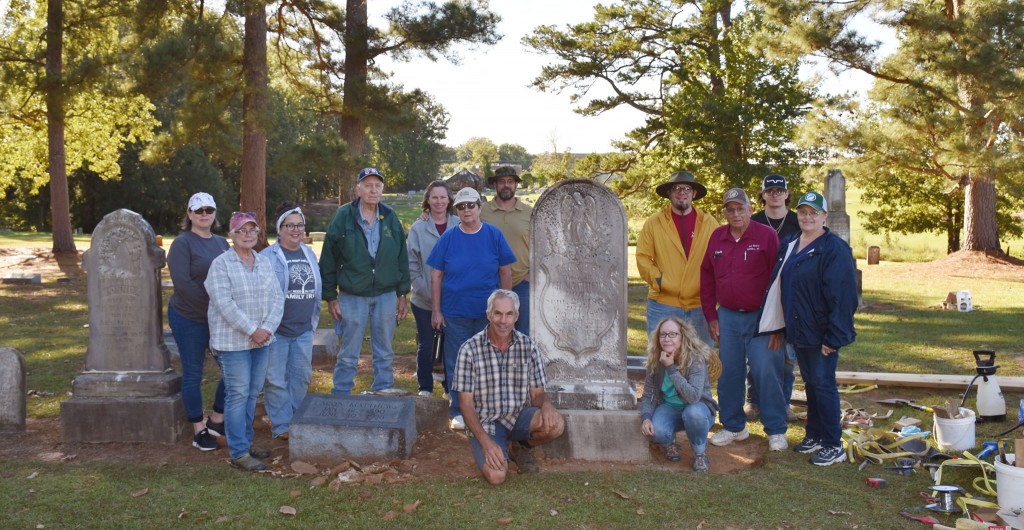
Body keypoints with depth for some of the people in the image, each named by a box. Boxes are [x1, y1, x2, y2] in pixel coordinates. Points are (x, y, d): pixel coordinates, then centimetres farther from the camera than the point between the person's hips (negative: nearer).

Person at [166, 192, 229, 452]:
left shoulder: (222, 243, 10)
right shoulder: (182, 243, -9)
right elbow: (183, 283, -18)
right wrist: (213, 307, -19)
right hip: (190, 320, -6)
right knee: (193, 375, 5)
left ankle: (216, 420, 23)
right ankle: (199, 430, 18)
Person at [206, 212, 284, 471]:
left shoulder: (265, 262, 10)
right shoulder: (221, 264, -8)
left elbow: (277, 298, 6)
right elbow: (224, 304, -16)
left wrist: (267, 328, -9)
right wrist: (251, 331, -18)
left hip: (261, 340, 6)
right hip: (233, 341, -6)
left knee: (253, 393, 13)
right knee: (238, 394, -4)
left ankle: (246, 441, 26)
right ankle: (239, 452, 2)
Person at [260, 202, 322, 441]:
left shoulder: (309, 254, 10)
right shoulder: (268, 257, -9)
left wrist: (314, 319, 16)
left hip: (303, 330, 6)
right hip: (276, 331, -6)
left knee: (302, 376, 12)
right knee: (277, 379, 0)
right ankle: (281, 425, 11)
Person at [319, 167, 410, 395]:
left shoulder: (390, 218, 4)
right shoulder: (343, 217, -5)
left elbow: (402, 257, 8)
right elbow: (328, 260, -3)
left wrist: (403, 293, 5)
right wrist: (330, 297, -5)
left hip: (386, 294, 3)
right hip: (352, 296, -3)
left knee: (385, 350, 12)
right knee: (348, 353, 5)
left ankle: (384, 388, 26)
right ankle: (340, 395, 16)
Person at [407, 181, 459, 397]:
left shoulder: (459, 226, 0)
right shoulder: (418, 228, -1)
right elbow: (412, 265, -2)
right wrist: (426, 292, -9)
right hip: (424, 301, 0)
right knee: (425, 346, 8)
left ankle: (451, 388, 22)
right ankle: (425, 388, 23)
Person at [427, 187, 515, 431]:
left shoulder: (494, 236, -2)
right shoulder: (448, 238, -1)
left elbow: (505, 272, 3)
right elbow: (436, 275, 2)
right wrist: (436, 310, -1)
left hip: (487, 311, 0)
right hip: (455, 312, 0)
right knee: (456, 363, 6)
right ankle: (458, 411, 19)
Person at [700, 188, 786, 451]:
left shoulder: (766, 236, -6)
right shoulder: (716, 238, 7)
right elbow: (706, 278, 13)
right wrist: (711, 316, 10)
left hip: (761, 317, -4)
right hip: (728, 317, 4)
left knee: (766, 372, -6)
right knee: (729, 373, 8)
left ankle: (776, 430, 7)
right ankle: (734, 426, 22)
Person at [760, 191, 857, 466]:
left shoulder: (835, 249, -12)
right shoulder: (789, 247, 12)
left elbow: (842, 296, -17)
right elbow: (778, 287, 16)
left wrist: (833, 336, -20)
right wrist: (778, 327, 13)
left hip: (821, 333, -7)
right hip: (798, 330, 7)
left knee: (823, 384, -2)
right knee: (810, 383, 15)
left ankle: (833, 446, 8)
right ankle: (814, 435, 27)